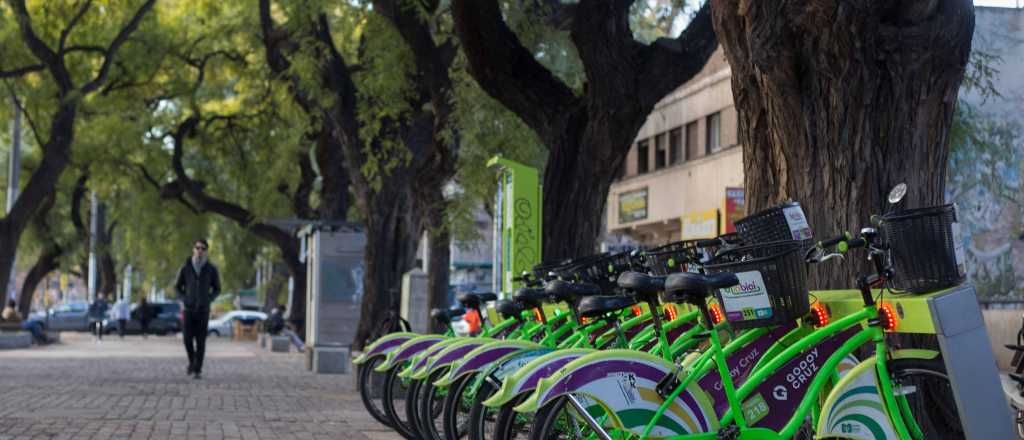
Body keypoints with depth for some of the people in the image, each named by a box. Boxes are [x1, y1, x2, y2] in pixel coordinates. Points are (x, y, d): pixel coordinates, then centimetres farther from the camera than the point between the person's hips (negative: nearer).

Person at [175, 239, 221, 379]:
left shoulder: (212, 269, -2)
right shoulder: (185, 268, -2)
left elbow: (217, 289, 9)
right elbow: (177, 287, 10)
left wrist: (208, 301, -7)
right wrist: (183, 301, -6)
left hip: (203, 310, -1)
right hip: (188, 310, 1)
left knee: (200, 341, -5)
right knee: (188, 339, -4)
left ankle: (197, 370, 3)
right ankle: (192, 361, 25)